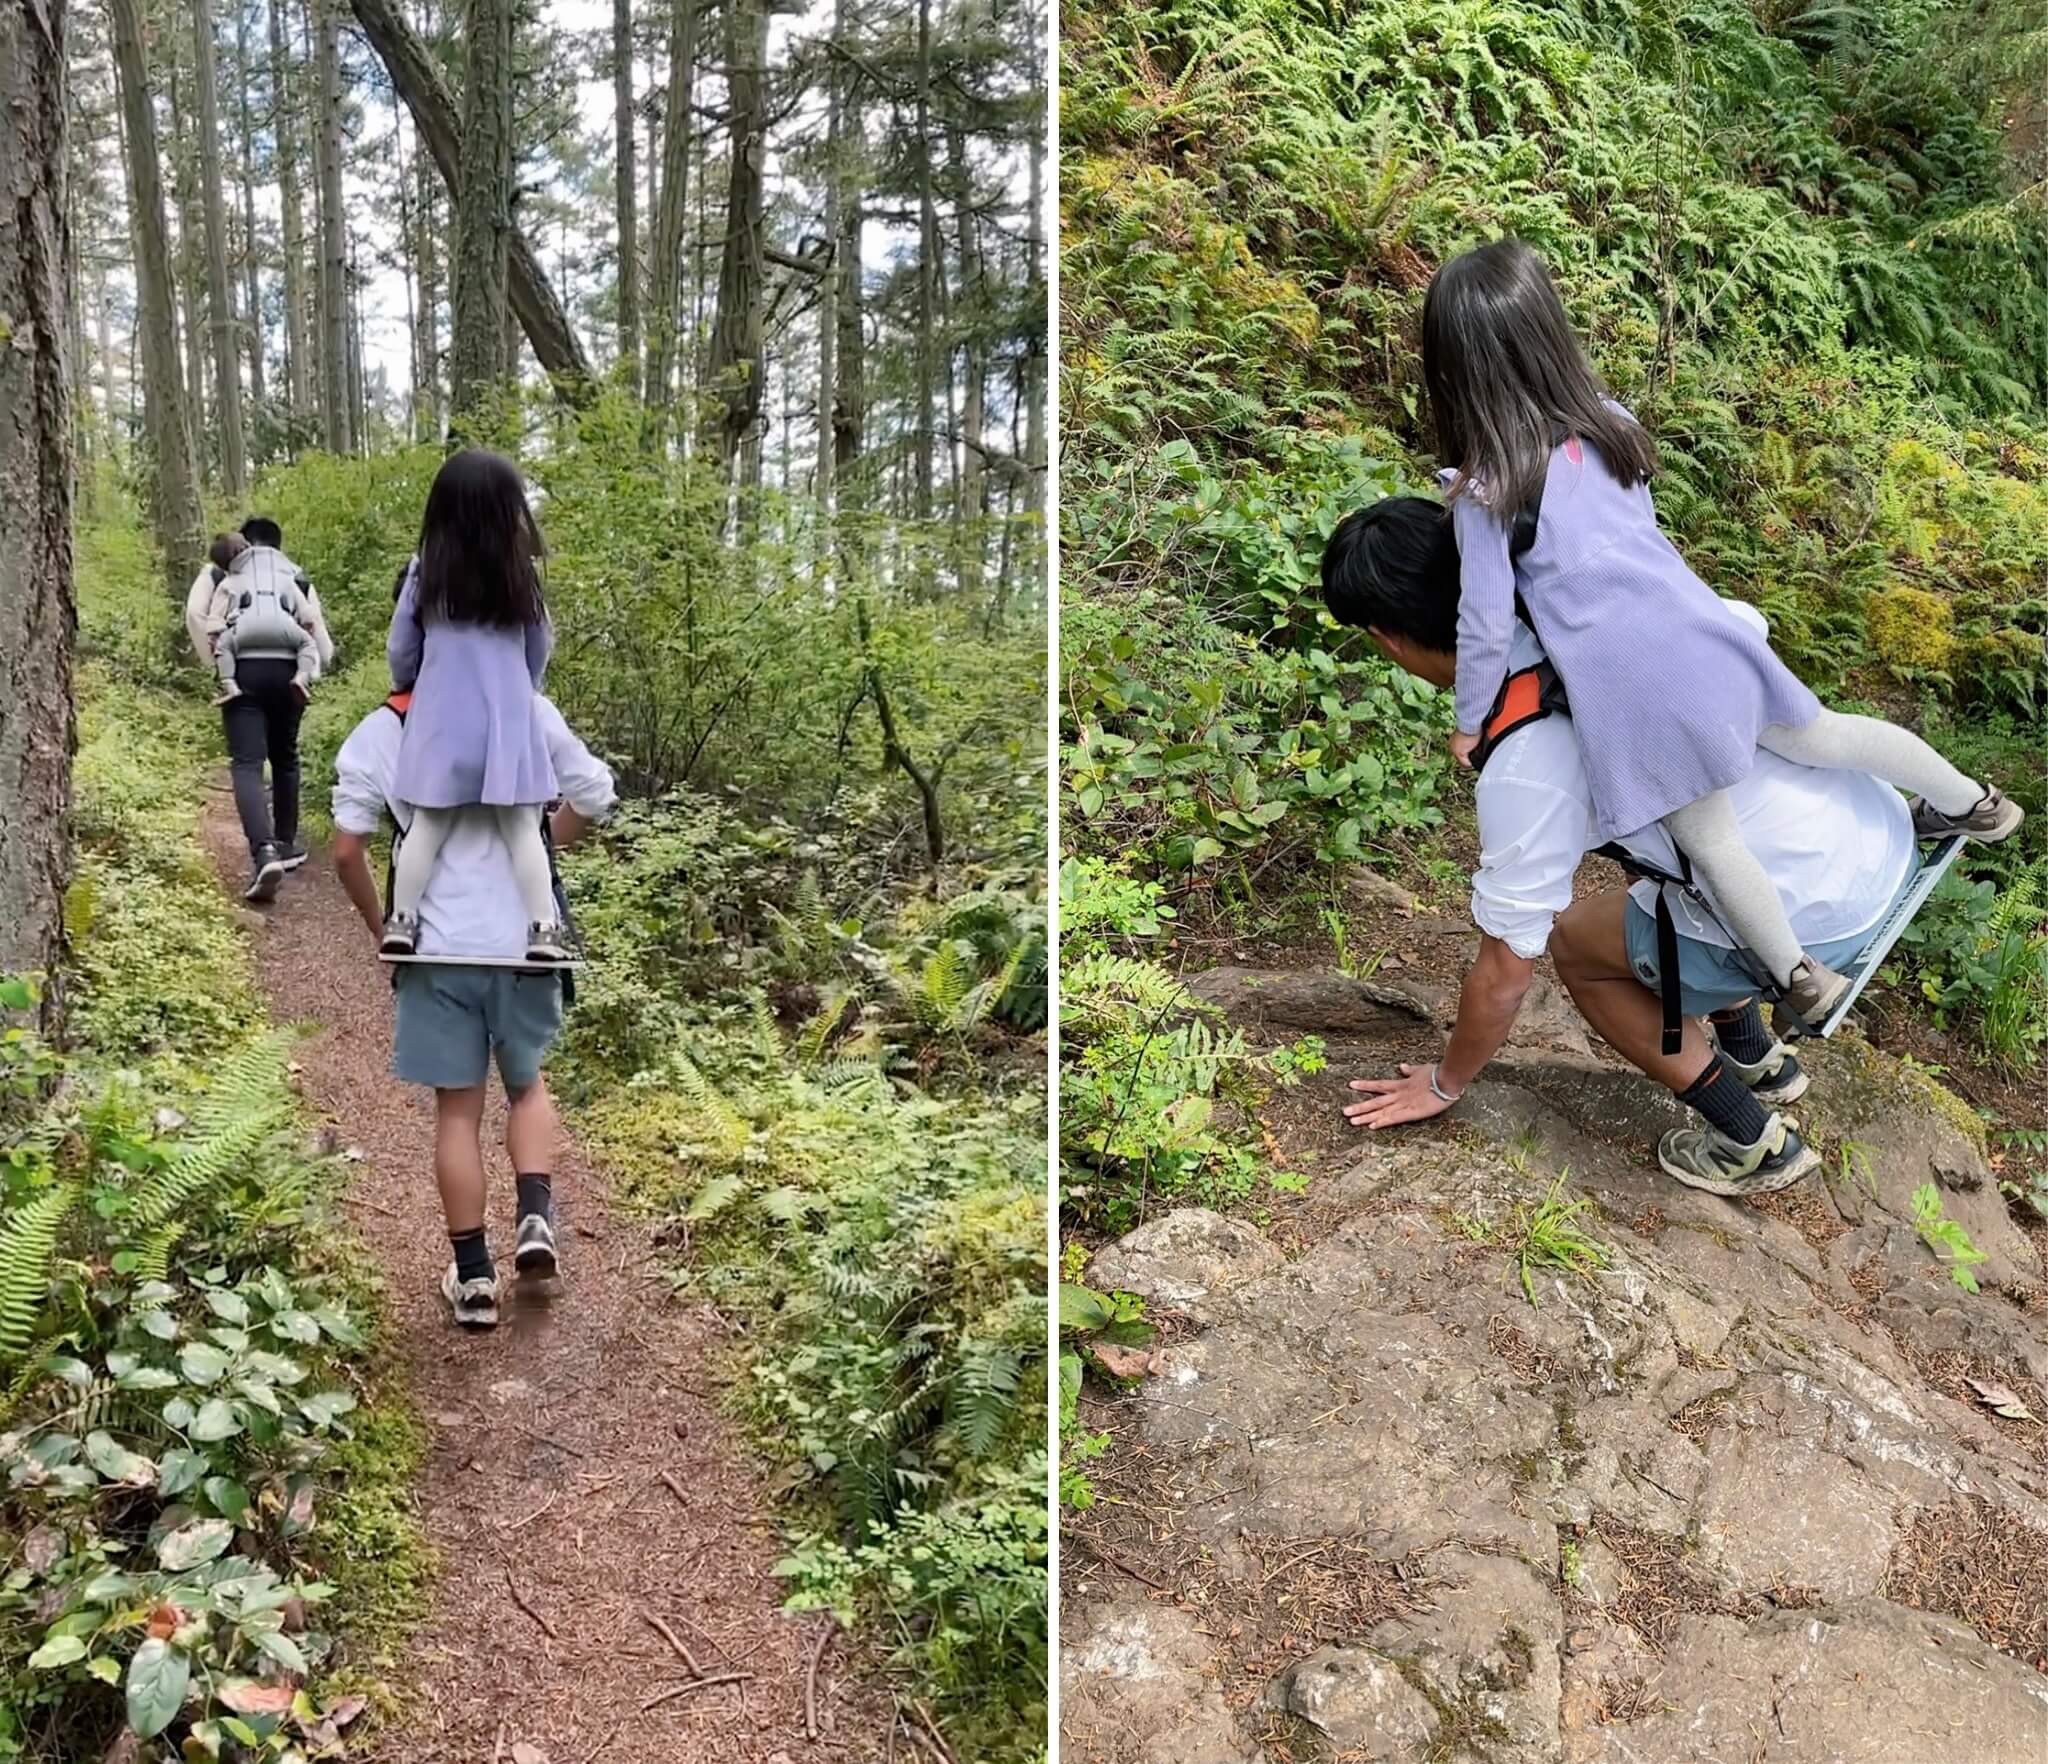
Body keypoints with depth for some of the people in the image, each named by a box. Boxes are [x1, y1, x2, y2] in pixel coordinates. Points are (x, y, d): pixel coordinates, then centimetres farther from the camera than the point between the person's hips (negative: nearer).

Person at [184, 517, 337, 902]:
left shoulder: (220, 571, 16)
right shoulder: (296, 576, 22)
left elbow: (195, 613, -1)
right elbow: (317, 627, 9)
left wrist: (212, 664, 4)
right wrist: (317, 667, 12)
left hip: (242, 670, -2)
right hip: (287, 669, 2)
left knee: (247, 764, -8)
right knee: (284, 759, 20)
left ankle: (264, 852, -26)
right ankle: (286, 844, 29)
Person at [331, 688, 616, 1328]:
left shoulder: (381, 731, -2)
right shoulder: (530, 711, -2)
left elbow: (347, 850, -5)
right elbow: (594, 796, 1)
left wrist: (381, 929, 10)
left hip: (439, 948, 0)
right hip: (523, 942, 1)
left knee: (458, 1109, 10)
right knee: (527, 1084, 23)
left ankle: (473, 1277, 17)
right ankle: (535, 1217, 5)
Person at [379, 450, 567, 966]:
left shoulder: (426, 572, -2)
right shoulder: (520, 574, -2)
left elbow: (401, 649, 5)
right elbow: (540, 647, 9)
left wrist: (406, 687, 27)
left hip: (442, 721, 1)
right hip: (508, 720, -1)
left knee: (429, 825, 9)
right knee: (522, 827, 1)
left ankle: (401, 922, 11)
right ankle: (543, 929, -4)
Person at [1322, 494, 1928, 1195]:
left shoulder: (1523, 762, -20)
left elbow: (1504, 972, -9)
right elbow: (1748, 624, 16)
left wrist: (1445, 1084, 9)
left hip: (1819, 919, -8)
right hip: (1886, 826, 8)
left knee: (1576, 945, 11)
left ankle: (1752, 1143, 19)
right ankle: (1756, 1060, 41)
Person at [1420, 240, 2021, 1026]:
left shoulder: (1485, 491, -14)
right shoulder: (1608, 422, 4)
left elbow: (1486, 624, -11)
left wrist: (1469, 722, 4)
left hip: (1635, 684, -6)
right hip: (1701, 632, 6)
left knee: (1708, 840, 12)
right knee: (1819, 734, 26)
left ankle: (1804, 978, 26)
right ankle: (1974, 803, 45)